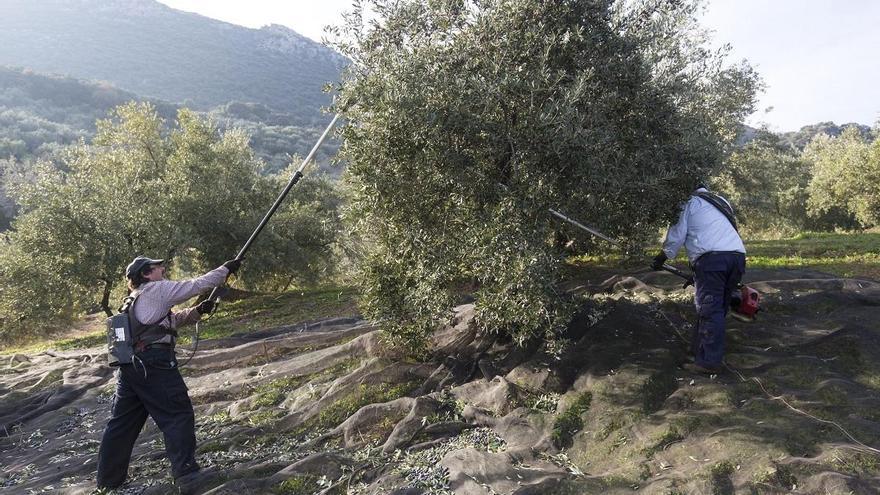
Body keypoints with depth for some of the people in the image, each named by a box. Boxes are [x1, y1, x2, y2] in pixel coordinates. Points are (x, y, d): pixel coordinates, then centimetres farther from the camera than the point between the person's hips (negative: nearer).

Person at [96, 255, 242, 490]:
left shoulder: (133, 300, 24)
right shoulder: (156, 290, -2)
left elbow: (173, 319, 23)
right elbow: (196, 285, -3)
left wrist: (198, 310, 10)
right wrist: (226, 268, 5)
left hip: (128, 366, 9)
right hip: (155, 364, -9)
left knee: (122, 423, 15)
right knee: (178, 417, -3)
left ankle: (107, 480, 24)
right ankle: (186, 473, -4)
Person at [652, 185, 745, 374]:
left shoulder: (691, 204, 12)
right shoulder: (721, 203, 31)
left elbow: (677, 236, 6)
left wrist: (661, 258, 21)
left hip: (712, 258, -7)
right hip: (738, 255, 7)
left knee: (709, 310, -9)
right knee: (719, 308, 13)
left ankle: (710, 361, -11)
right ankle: (699, 349, 20)